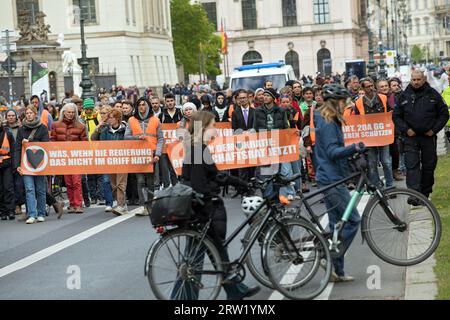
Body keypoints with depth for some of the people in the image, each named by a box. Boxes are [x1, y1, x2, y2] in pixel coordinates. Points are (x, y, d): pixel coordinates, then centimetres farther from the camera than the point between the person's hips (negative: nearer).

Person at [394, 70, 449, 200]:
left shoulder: (433, 94, 2)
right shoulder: (404, 96, 3)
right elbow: (396, 116, 7)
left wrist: (434, 129, -5)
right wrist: (405, 129, -7)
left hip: (429, 136, 1)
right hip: (411, 136, -1)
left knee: (429, 165, 8)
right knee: (412, 165, -11)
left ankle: (425, 193, 22)